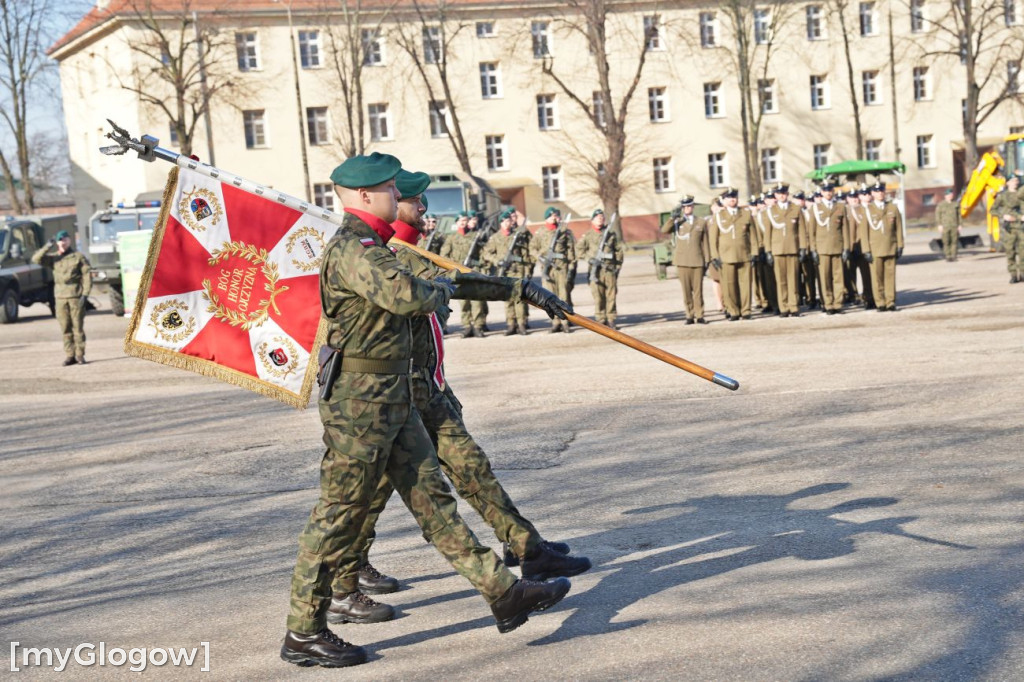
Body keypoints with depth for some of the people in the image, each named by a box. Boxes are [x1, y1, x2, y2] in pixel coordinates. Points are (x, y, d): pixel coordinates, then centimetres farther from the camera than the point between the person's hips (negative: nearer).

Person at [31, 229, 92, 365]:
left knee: (78, 327, -3)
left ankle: (80, 355, 2)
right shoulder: (54, 258, 13)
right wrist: (48, 247, -8)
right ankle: (70, 355, 7)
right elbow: (36, 259, 2)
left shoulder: (78, 257, 3)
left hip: (76, 297, -3)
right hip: (60, 298, 3)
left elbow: (87, 276, -1)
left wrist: (85, 294, -9)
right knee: (66, 329, 3)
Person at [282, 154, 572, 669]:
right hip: (360, 401, -10)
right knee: (339, 516, -1)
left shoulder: (368, 245, 15)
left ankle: (504, 593, 12)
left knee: (432, 499, 10)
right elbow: (405, 294, -31)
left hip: (394, 400, 10)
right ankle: (303, 633, 9)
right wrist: (442, 288, -11)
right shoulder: (352, 249, -18)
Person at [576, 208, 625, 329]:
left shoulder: (611, 233, 10)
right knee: (598, 296, -3)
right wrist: (590, 259, -6)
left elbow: (619, 250, 14)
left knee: (611, 295, 0)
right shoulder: (588, 235, 6)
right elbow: (579, 251, 8)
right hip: (595, 270, -1)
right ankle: (601, 320, 2)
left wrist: (618, 265, 7)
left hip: (610, 269, 1)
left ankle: (611, 320, 6)